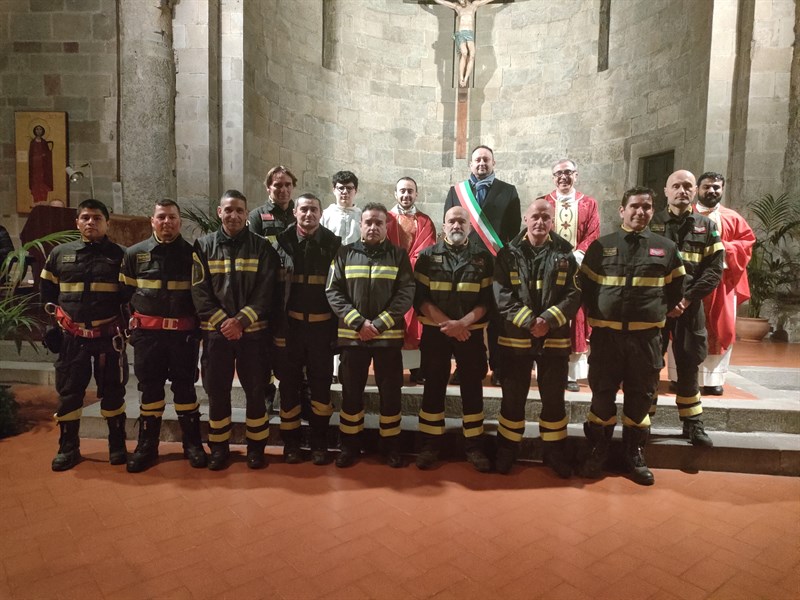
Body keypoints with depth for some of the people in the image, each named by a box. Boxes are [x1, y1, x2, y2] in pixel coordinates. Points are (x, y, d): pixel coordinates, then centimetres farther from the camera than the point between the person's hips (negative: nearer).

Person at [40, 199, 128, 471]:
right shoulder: (60, 253, 7)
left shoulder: (119, 254, 0)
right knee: (68, 392, 7)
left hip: (109, 336, -2)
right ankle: (68, 448, 22)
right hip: (72, 336, 2)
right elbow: (46, 290, 17)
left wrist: (124, 320, -2)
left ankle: (117, 446, 19)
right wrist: (56, 314, 7)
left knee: (112, 392, 6)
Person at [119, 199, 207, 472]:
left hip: (184, 333, -1)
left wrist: (198, 325, 0)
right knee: (150, 388, 9)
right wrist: (134, 320, 3)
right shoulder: (135, 254, 6)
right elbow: (124, 292, 10)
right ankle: (147, 446, 21)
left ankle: (192, 443, 19)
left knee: (185, 387, 7)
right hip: (147, 333, 1)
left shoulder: (192, 253, 2)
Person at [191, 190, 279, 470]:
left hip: (253, 331, -1)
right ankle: (219, 448, 23)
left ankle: (256, 447, 20)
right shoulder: (203, 246, 5)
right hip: (215, 331, 1)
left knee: (256, 391, 6)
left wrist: (241, 320, -16)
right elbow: (199, 292, -1)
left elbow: (266, 292, -5)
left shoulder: (262, 247, 1)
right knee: (217, 391, 8)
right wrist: (223, 321, -13)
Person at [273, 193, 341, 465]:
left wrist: (338, 324, -3)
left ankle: (319, 442, 18)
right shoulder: (282, 242, 2)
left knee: (321, 383, 6)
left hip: (321, 324, 0)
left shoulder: (333, 244, 2)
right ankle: (291, 442, 21)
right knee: (289, 383, 7)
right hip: (291, 323, 1)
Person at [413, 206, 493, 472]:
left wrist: (463, 323, -15)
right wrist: (446, 323, -14)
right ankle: (430, 444, 17)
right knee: (433, 388, 5)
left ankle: (474, 446, 17)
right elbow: (419, 297, -3)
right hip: (435, 331, 0)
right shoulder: (428, 256, 3)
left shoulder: (483, 257, 5)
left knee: (472, 389, 6)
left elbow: (488, 300, -1)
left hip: (471, 332, 1)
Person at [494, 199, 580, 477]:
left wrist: (548, 320, -17)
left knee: (554, 397, 10)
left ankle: (555, 451, 27)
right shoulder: (509, 253, 1)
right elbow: (502, 295, -7)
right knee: (513, 396, 9)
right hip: (515, 337, -1)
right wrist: (528, 321, -18)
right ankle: (506, 450, 24)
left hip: (555, 338, 1)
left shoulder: (565, 254, 4)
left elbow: (574, 295, -3)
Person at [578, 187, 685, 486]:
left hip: (646, 336, 1)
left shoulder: (666, 248, 5)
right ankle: (598, 451, 21)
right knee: (602, 395, 5)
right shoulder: (601, 246, 2)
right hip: (606, 335, -1)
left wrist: (659, 315, 7)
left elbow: (676, 292, 14)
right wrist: (595, 315, 1)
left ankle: (634, 454, 24)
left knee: (640, 398, 9)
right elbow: (584, 286, 7)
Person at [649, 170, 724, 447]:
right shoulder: (651, 224, 4)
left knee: (687, 367, 8)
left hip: (690, 308, 1)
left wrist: (687, 298, -11)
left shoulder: (707, 227, 8)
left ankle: (693, 423, 20)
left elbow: (714, 269, 1)